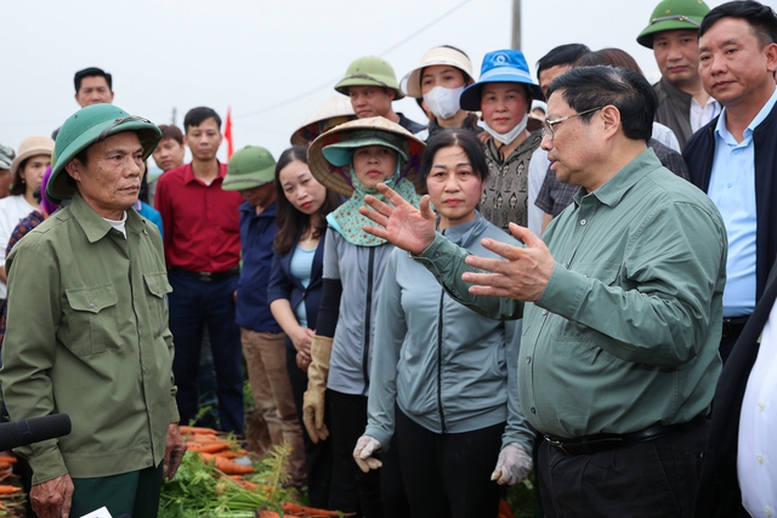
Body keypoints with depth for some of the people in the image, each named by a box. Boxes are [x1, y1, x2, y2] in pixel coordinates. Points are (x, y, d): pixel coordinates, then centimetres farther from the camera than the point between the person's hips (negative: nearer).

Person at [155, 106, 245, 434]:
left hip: (227, 284, 0)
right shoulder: (168, 183, 1)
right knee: (182, 368, 9)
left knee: (230, 369, 7)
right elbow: (162, 239, 6)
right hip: (183, 285, 0)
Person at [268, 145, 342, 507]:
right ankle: (317, 506, 25)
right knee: (313, 436, 14)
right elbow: (276, 289, 9)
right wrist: (296, 334, -9)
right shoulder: (288, 232, 12)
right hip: (301, 351, 7)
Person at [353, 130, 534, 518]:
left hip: (481, 423, -3)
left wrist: (519, 436, -10)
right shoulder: (404, 253, 1)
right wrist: (378, 424, 6)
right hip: (414, 419, 3)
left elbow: (520, 351, -8)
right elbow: (388, 342, 6)